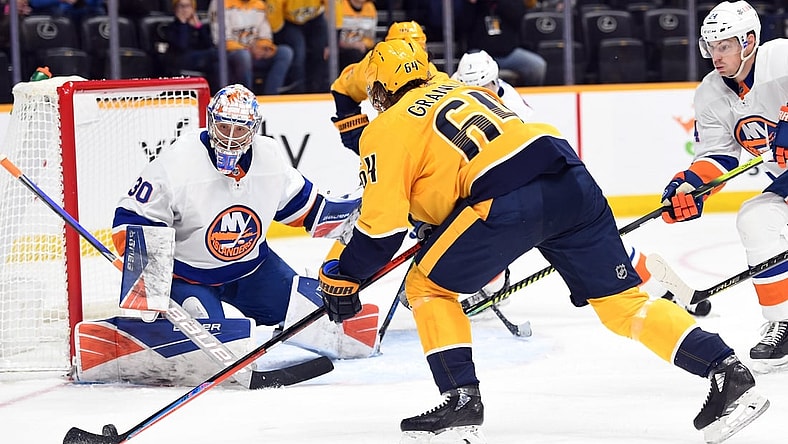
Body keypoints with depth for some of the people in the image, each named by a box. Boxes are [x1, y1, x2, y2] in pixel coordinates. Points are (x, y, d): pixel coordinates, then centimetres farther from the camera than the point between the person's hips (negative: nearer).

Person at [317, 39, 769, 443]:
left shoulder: (386, 130, 12)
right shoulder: (459, 89, 32)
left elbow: (383, 227, 7)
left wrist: (342, 277, 19)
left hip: (508, 201, -7)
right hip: (572, 181, 7)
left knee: (428, 287, 12)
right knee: (620, 299, 9)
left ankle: (462, 399, 3)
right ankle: (729, 372, -3)